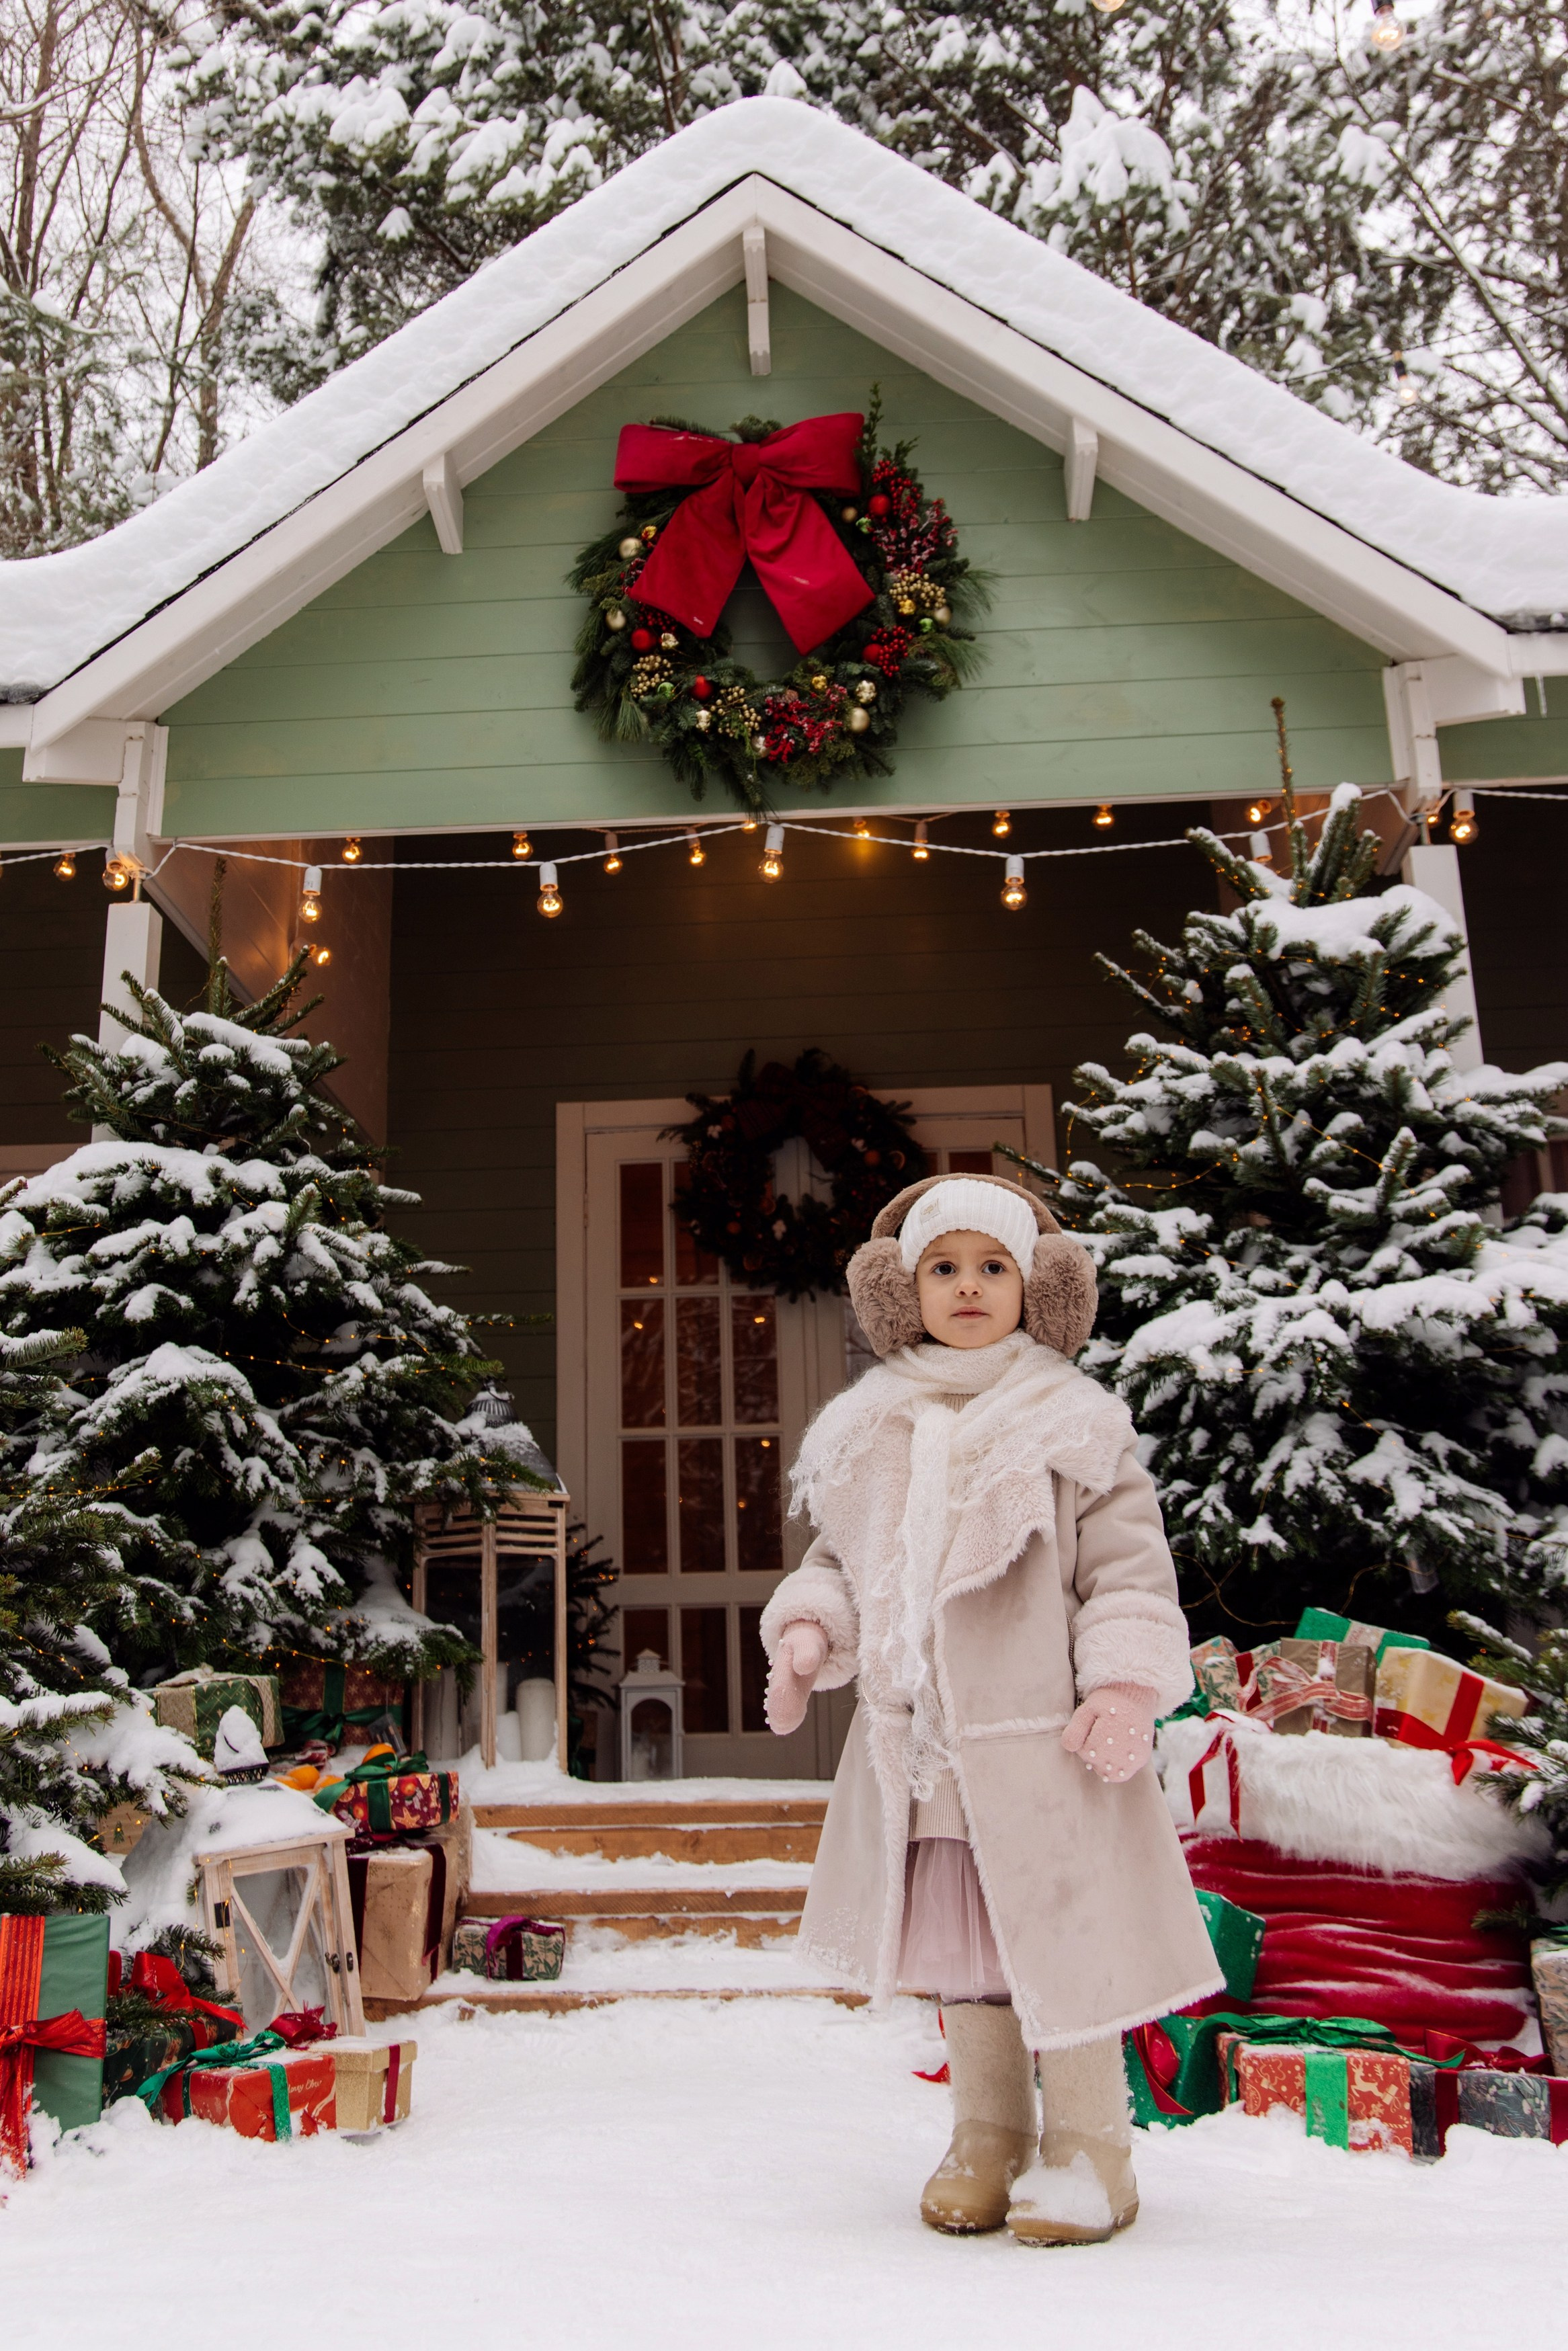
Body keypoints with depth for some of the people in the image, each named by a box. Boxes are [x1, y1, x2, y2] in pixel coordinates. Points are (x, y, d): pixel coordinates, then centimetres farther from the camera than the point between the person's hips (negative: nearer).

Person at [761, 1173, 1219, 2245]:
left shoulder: (1074, 1425, -4)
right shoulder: (870, 1434, 9)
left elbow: (1131, 1565, -5)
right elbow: (839, 1560, 17)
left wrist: (1126, 1686, -16)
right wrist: (808, 1634, -1)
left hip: (1043, 1740, -4)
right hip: (921, 1744, 5)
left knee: (1058, 1935, 1)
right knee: (957, 1937, 15)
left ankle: (1088, 2149, 21)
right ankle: (987, 2137, 33)